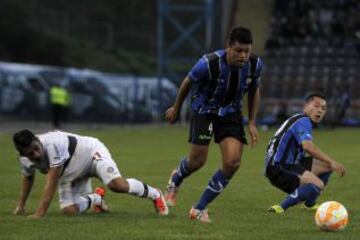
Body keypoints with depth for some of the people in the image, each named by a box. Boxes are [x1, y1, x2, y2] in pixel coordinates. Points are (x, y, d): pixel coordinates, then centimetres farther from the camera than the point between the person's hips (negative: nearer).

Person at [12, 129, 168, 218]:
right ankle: (96, 199, 25)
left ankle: (155, 195, -1)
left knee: (117, 184, -30)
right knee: (69, 210, -10)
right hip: (70, 174, 7)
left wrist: (39, 214, -42)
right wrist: (21, 206, 9)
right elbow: (28, 178, 11)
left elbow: (51, 184, -40)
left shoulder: (53, 144, -40)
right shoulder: (25, 160, -16)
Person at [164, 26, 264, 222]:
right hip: (204, 111, -3)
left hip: (231, 112, 3)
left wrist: (252, 123, 1)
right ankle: (176, 180, 39)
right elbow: (187, 82, -9)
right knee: (198, 161, -2)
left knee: (232, 163, -13)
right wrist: (176, 108, 5)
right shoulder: (209, 64, -30)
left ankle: (199, 209, 3)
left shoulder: (255, 65, -18)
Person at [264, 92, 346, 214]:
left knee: (327, 166, 14)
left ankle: (310, 204, 22)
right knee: (317, 184, -27)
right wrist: (331, 162, -27)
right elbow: (308, 146, -29)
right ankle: (281, 208, -27)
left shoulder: (304, 121, 21)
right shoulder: (303, 121, -12)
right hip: (278, 168, -11)